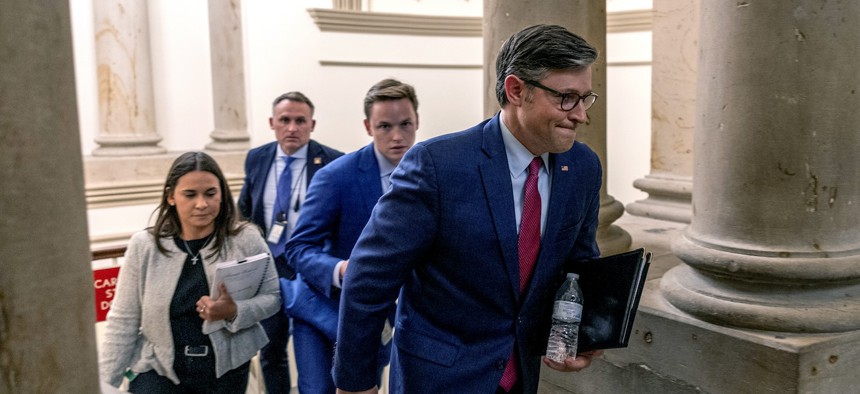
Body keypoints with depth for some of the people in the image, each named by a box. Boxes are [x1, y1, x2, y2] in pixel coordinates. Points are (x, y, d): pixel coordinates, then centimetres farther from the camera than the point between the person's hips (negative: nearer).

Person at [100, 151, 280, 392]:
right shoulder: (144, 246, -6)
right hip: (159, 370, 0)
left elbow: (272, 296, -3)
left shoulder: (246, 239, -8)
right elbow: (123, 321, -2)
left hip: (227, 370, 0)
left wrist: (234, 312, -22)